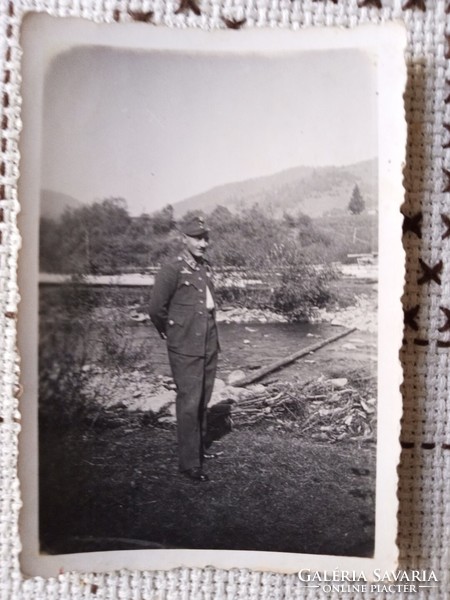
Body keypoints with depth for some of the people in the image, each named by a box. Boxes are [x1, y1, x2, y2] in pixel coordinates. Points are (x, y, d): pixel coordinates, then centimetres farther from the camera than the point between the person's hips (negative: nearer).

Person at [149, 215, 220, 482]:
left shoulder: (207, 268, 9)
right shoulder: (172, 270, -12)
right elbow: (156, 309, -8)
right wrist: (171, 332, 5)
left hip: (210, 346, 7)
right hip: (186, 350, -6)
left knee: (203, 401, 16)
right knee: (189, 403, -1)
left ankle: (199, 447, 34)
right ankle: (190, 462, 10)